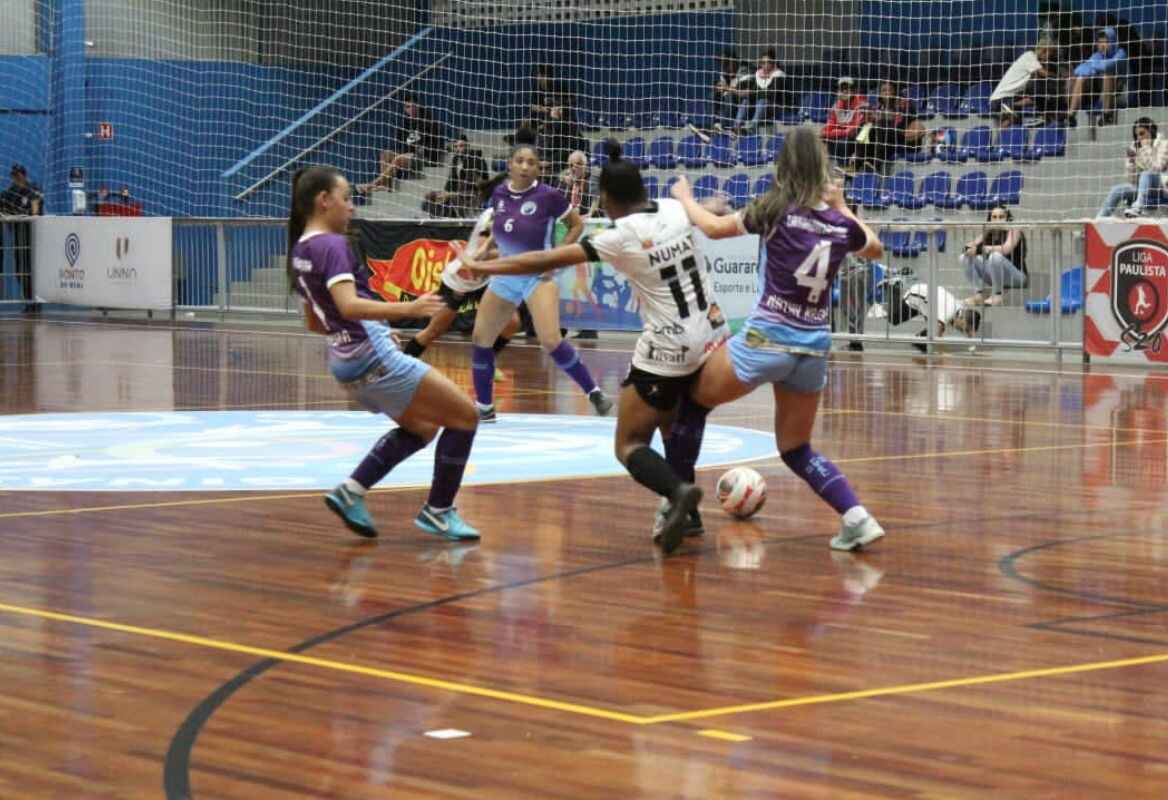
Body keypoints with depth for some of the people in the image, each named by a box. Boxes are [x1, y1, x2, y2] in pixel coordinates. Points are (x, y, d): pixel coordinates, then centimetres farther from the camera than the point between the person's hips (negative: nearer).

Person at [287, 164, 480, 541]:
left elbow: (314, 323, 21)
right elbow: (349, 305, -30)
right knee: (464, 415, 0)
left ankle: (351, 492, 13)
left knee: (422, 426, 25)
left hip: (346, 362, 10)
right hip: (374, 358, -10)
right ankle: (438, 511, 7)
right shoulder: (331, 245, -15)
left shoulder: (299, 251, 12)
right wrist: (406, 309, -39)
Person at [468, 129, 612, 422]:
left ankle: (594, 392, -7)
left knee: (551, 341, -21)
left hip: (537, 275, -6)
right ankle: (484, 408, 20)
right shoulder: (499, 193, 0)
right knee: (480, 338, 6)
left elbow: (577, 225, -3)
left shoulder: (548, 196, -14)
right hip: (505, 275, 6)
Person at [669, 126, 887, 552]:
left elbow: (713, 227, 4)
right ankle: (857, 516, 1)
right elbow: (876, 249, 25)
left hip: (765, 340, -5)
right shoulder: (841, 225, 2)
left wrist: (683, 195, 21)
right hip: (813, 348, 5)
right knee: (796, 450, 19)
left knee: (692, 401, 19)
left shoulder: (776, 211, -9)